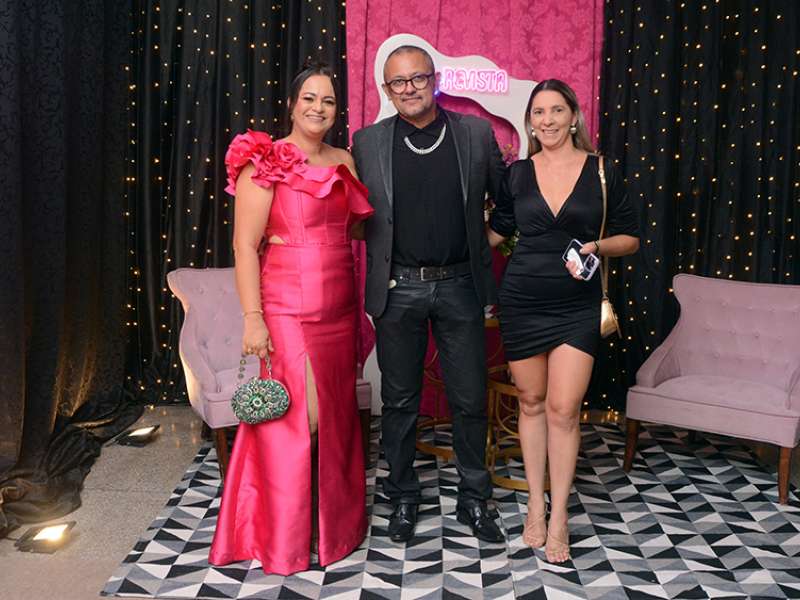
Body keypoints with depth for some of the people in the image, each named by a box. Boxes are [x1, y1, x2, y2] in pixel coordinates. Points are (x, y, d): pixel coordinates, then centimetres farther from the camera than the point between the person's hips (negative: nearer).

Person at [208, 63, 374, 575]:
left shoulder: (344, 162, 12)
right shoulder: (266, 161, -5)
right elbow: (245, 245, -10)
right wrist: (253, 318, -16)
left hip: (339, 306, 6)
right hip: (287, 305, -5)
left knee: (336, 414, 11)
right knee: (297, 415, -1)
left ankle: (335, 520, 30)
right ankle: (283, 537, 19)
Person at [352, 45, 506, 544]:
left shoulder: (476, 133, 1)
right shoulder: (368, 142, 2)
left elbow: (505, 196, 9)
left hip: (460, 284, 0)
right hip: (398, 288, 0)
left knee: (470, 400, 9)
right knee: (400, 401, 11)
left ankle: (474, 500, 28)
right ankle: (403, 498, 30)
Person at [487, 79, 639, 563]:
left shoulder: (602, 171, 1)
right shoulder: (517, 173, 5)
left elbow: (630, 237, 5)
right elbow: (497, 231, 15)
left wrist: (598, 246, -13)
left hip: (578, 306, -2)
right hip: (522, 301, 2)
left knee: (563, 409, -5)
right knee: (531, 402, 10)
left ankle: (558, 518, 12)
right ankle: (536, 505, 25)